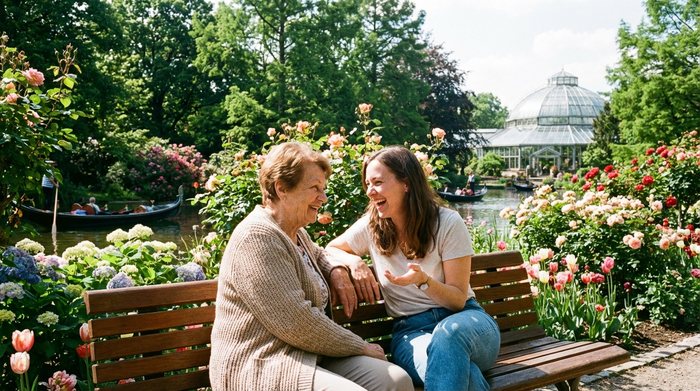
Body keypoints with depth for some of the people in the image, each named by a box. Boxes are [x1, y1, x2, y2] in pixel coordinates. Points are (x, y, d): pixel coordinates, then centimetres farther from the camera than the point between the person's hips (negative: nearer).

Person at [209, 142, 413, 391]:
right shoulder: (257, 237, -17)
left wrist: (337, 270, 13)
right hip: (261, 367, -9)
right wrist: (359, 347, -10)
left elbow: (317, 254, 38)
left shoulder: (295, 233, 13)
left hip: (310, 354, 9)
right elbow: (296, 324, -22)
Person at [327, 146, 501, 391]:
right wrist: (353, 262, -6)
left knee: (449, 333, -40)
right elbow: (330, 249, 17)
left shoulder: (448, 223, -6)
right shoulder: (371, 227, 2)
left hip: (463, 319, 0)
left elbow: (458, 300, -4)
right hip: (410, 329, 0)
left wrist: (423, 281, -25)